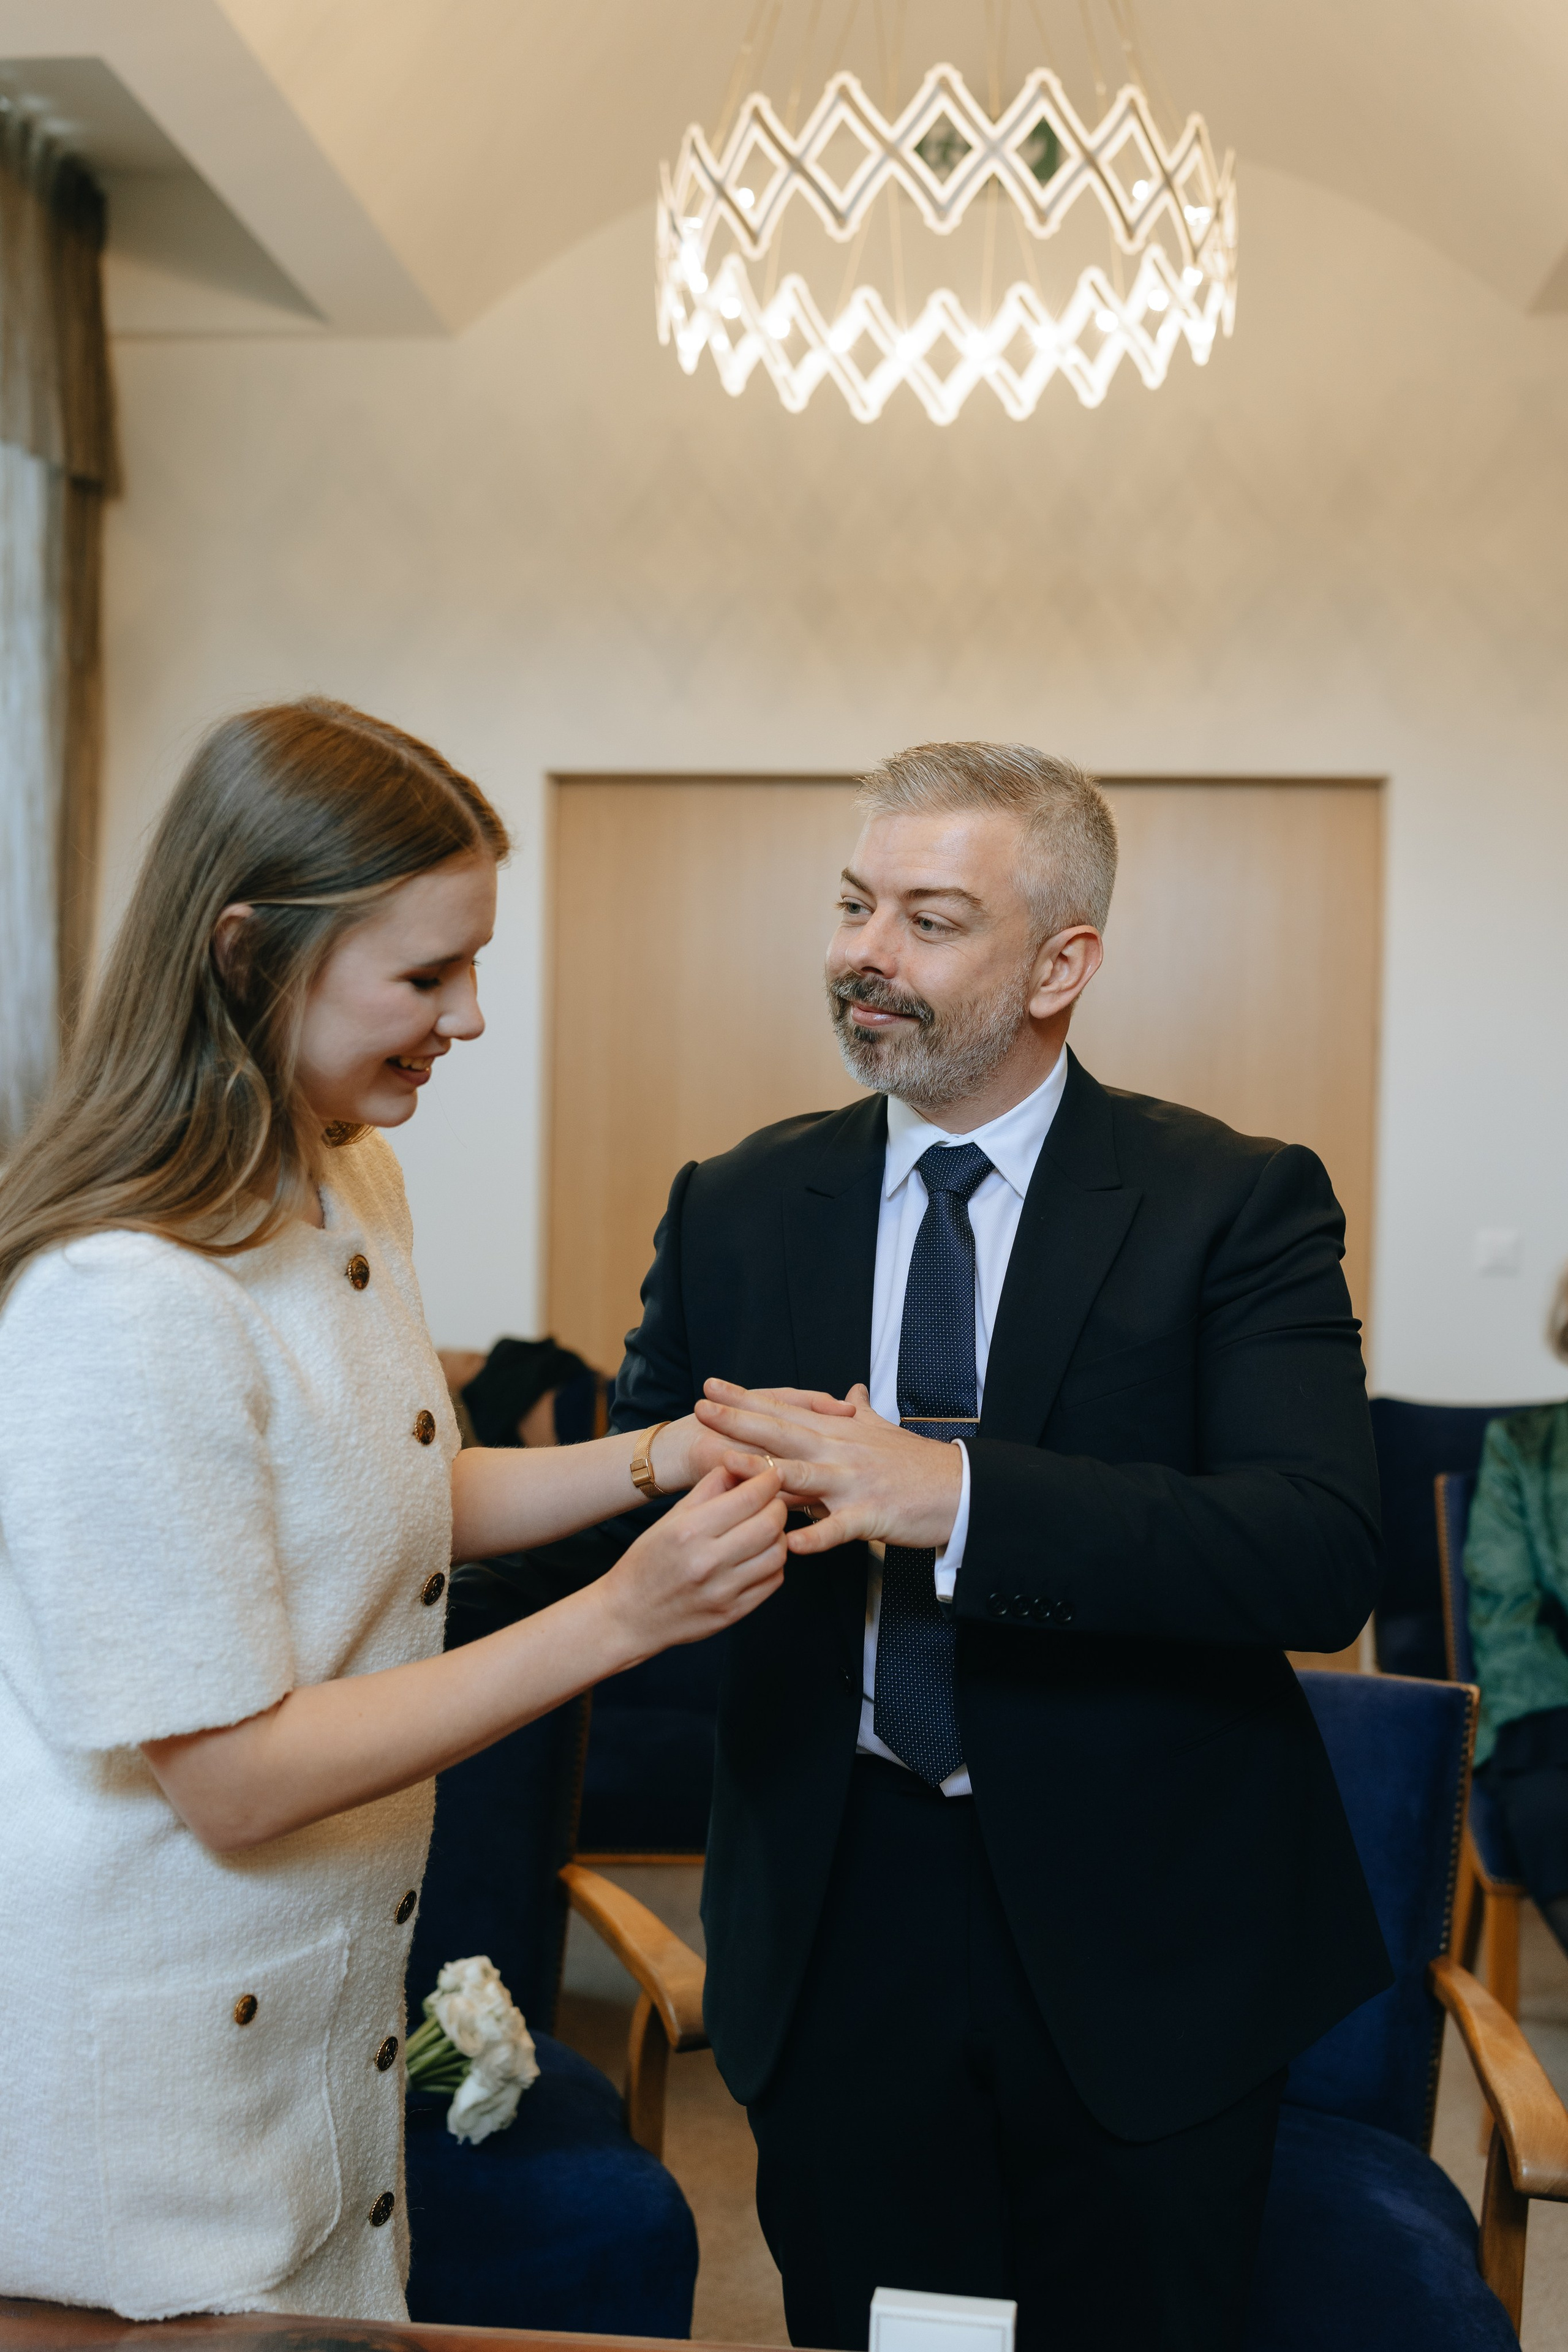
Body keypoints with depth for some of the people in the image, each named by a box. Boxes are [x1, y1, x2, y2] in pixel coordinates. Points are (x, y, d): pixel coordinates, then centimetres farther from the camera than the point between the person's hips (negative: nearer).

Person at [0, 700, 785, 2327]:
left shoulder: (354, 1182, 0)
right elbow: (232, 1778, -26)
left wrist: (671, 1456, -1)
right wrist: (616, 1619, -27)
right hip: (148, 2048, -8)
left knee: (338, 2312, 24)